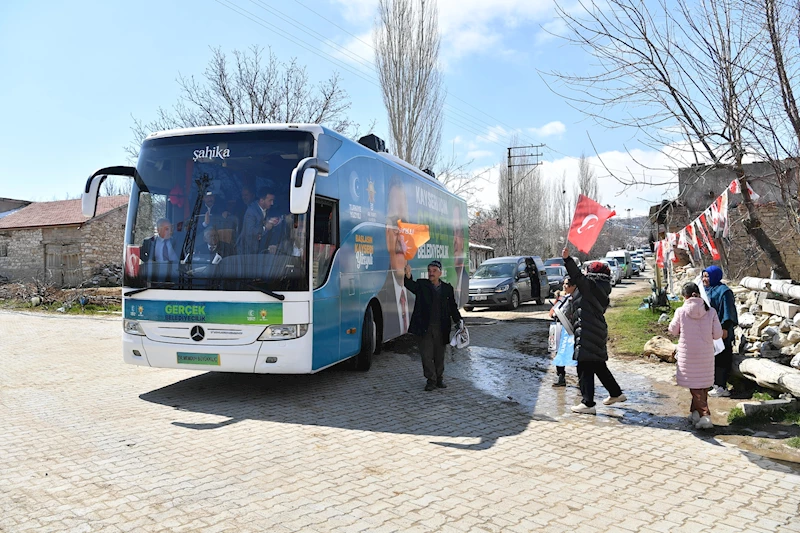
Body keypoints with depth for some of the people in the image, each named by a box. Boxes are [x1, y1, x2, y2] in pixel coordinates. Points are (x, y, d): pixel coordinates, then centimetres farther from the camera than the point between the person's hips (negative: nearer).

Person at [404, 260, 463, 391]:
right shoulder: (422, 285, 1)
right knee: (426, 354, -2)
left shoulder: (447, 288, 7)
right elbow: (411, 286, -21)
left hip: (441, 328, 2)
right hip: (425, 327, -1)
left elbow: (453, 307, 13)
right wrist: (408, 277, -42)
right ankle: (431, 380, 11)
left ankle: (439, 379, 27)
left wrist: (458, 320, 2)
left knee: (439, 355, 11)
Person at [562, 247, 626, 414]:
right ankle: (616, 393, 34)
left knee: (585, 369, -5)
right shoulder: (601, 291, 13)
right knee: (598, 366, 22)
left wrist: (567, 259, -34)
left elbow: (578, 277, -28)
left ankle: (588, 404, -2)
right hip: (598, 332, 10)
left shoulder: (591, 286, -13)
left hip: (587, 335, -10)